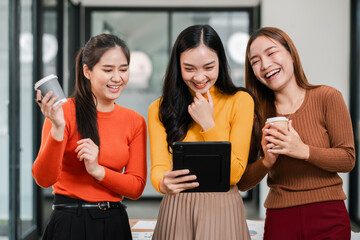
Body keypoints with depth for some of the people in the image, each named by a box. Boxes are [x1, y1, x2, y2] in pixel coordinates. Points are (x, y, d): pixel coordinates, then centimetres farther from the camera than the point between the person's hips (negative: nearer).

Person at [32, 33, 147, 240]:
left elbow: (137, 188, 1)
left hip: (115, 223, 4)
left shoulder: (135, 121, 5)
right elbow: (44, 179, -14)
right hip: (69, 222, -4)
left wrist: (97, 170, -14)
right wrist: (57, 129, -27)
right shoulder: (65, 111, -9)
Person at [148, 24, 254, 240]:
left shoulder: (240, 101, -2)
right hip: (175, 211, 2)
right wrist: (164, 183, -29)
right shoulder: (160, 109, 4)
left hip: (222, 211, -2)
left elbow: (234, 174, -7)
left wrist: (207, 123, -11)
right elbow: (159, 167, -6)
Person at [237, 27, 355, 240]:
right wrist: (267, 162, -17)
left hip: (328, 218, -1)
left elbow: (348, 160, -6)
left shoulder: (327, 97, -3)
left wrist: (303, 151, -18)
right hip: (280, 220, 1)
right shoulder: (257, 113, 1)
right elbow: (242, 183, 1)